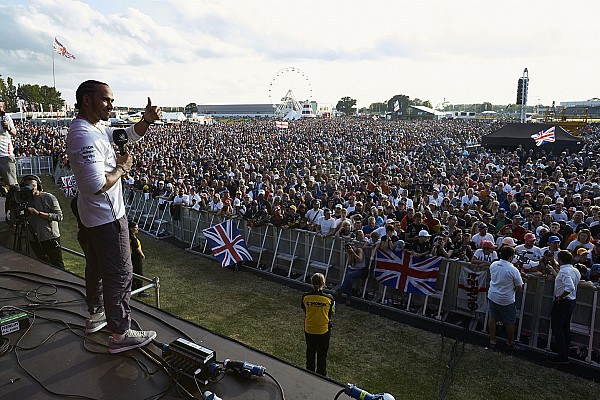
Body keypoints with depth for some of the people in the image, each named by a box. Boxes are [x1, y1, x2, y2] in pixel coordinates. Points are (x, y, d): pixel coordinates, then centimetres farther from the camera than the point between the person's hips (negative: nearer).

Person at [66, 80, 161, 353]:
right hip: (107, 216, -11)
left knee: (97, 266, 22)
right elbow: (97, 185, -32)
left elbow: (130, 135, 13)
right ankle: (120, 335, 9)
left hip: (94, 216, 11)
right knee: (119, 273, -2)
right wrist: (122, 167, -16)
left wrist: (146, 120, -7)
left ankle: (96, 315, 40)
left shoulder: (96, 129, 7)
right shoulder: (85, 136, -25)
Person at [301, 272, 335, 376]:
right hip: (323, 330, -2)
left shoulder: (305, 297, -16)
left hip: (309, 330, 2)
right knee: (322, 355, 18)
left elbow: (305, 311, -2)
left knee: (310, 353, 23)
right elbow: (331, 314, -9)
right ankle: (321, 375, 33)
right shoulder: (329, 298, -21)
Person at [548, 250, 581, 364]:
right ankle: (565, 354, 24)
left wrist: (560, 297, -21)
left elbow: (570, 287, -34)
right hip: (572, 302, 9)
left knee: (557, 328, -1)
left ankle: (562, 356, 2)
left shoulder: (564, 271, -22)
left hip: (562, 302, -9)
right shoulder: (576, 271, 6)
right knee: (566, 328, 17)